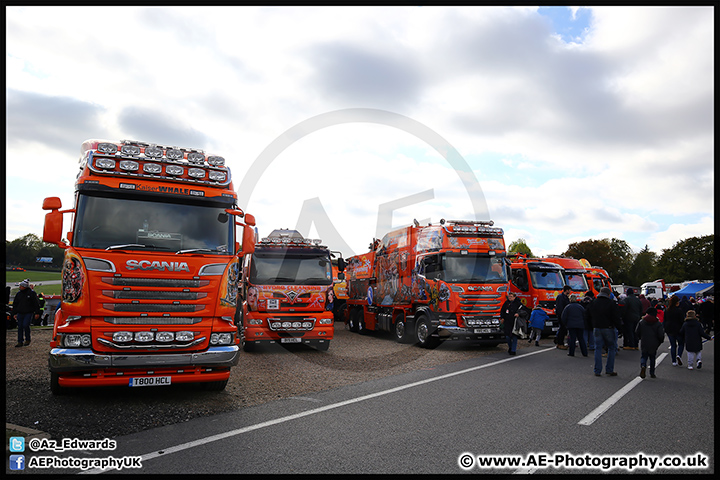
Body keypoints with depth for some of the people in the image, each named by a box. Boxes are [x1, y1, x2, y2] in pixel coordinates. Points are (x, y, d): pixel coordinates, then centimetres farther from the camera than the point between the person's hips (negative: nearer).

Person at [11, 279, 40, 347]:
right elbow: (15, 304, 17)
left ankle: (27, 340, 3)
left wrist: (36, 313, -5)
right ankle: (20, 342, 11)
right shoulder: (18, 294, 9)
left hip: (29, 313, -5)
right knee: (20, 327, 4)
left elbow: (36, 303, -2)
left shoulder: (31, 293, -4)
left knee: (25, 325, -15)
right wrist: (14, 313, 11)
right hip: (20, 313, 5)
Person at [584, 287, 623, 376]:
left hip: (597, 329, 4)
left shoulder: (593, 303, 6)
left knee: (598, 349, 8)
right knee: (612, 348, 11)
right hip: (609, 328, -4)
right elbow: (616, 317, -12)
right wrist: (619, 325, 3)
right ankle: (609, 370, 11)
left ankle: (597, 371, 6)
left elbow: (587, 315, 13)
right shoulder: (611, 303, -8)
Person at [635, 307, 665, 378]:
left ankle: (643, 366, -22)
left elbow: (637, 332, 2)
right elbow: (661, 335, -7)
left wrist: (640, 338, 21)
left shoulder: (641, 322, -1)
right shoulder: (658, 324, -5)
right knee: (652, 358, 13)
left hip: (644, 344, 0)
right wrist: (661, 341, 13)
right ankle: (652, 373, 17)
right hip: (654, 345, 0)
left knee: (643, 357, 8)